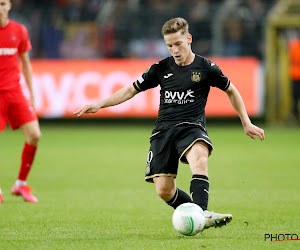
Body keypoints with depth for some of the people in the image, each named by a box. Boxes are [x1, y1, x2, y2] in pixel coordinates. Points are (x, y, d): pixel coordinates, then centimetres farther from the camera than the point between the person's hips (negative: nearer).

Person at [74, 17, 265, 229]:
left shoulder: (206, 68, 4)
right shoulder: (162, 68, 10)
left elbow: (231, 91, 18)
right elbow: (131, 90, 17)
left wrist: (247, 124, 16)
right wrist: (100, 104, 7)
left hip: (192, 126, -3)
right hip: (164, 129, 3)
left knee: (199, 156, -38)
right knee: (164, 190, -10)